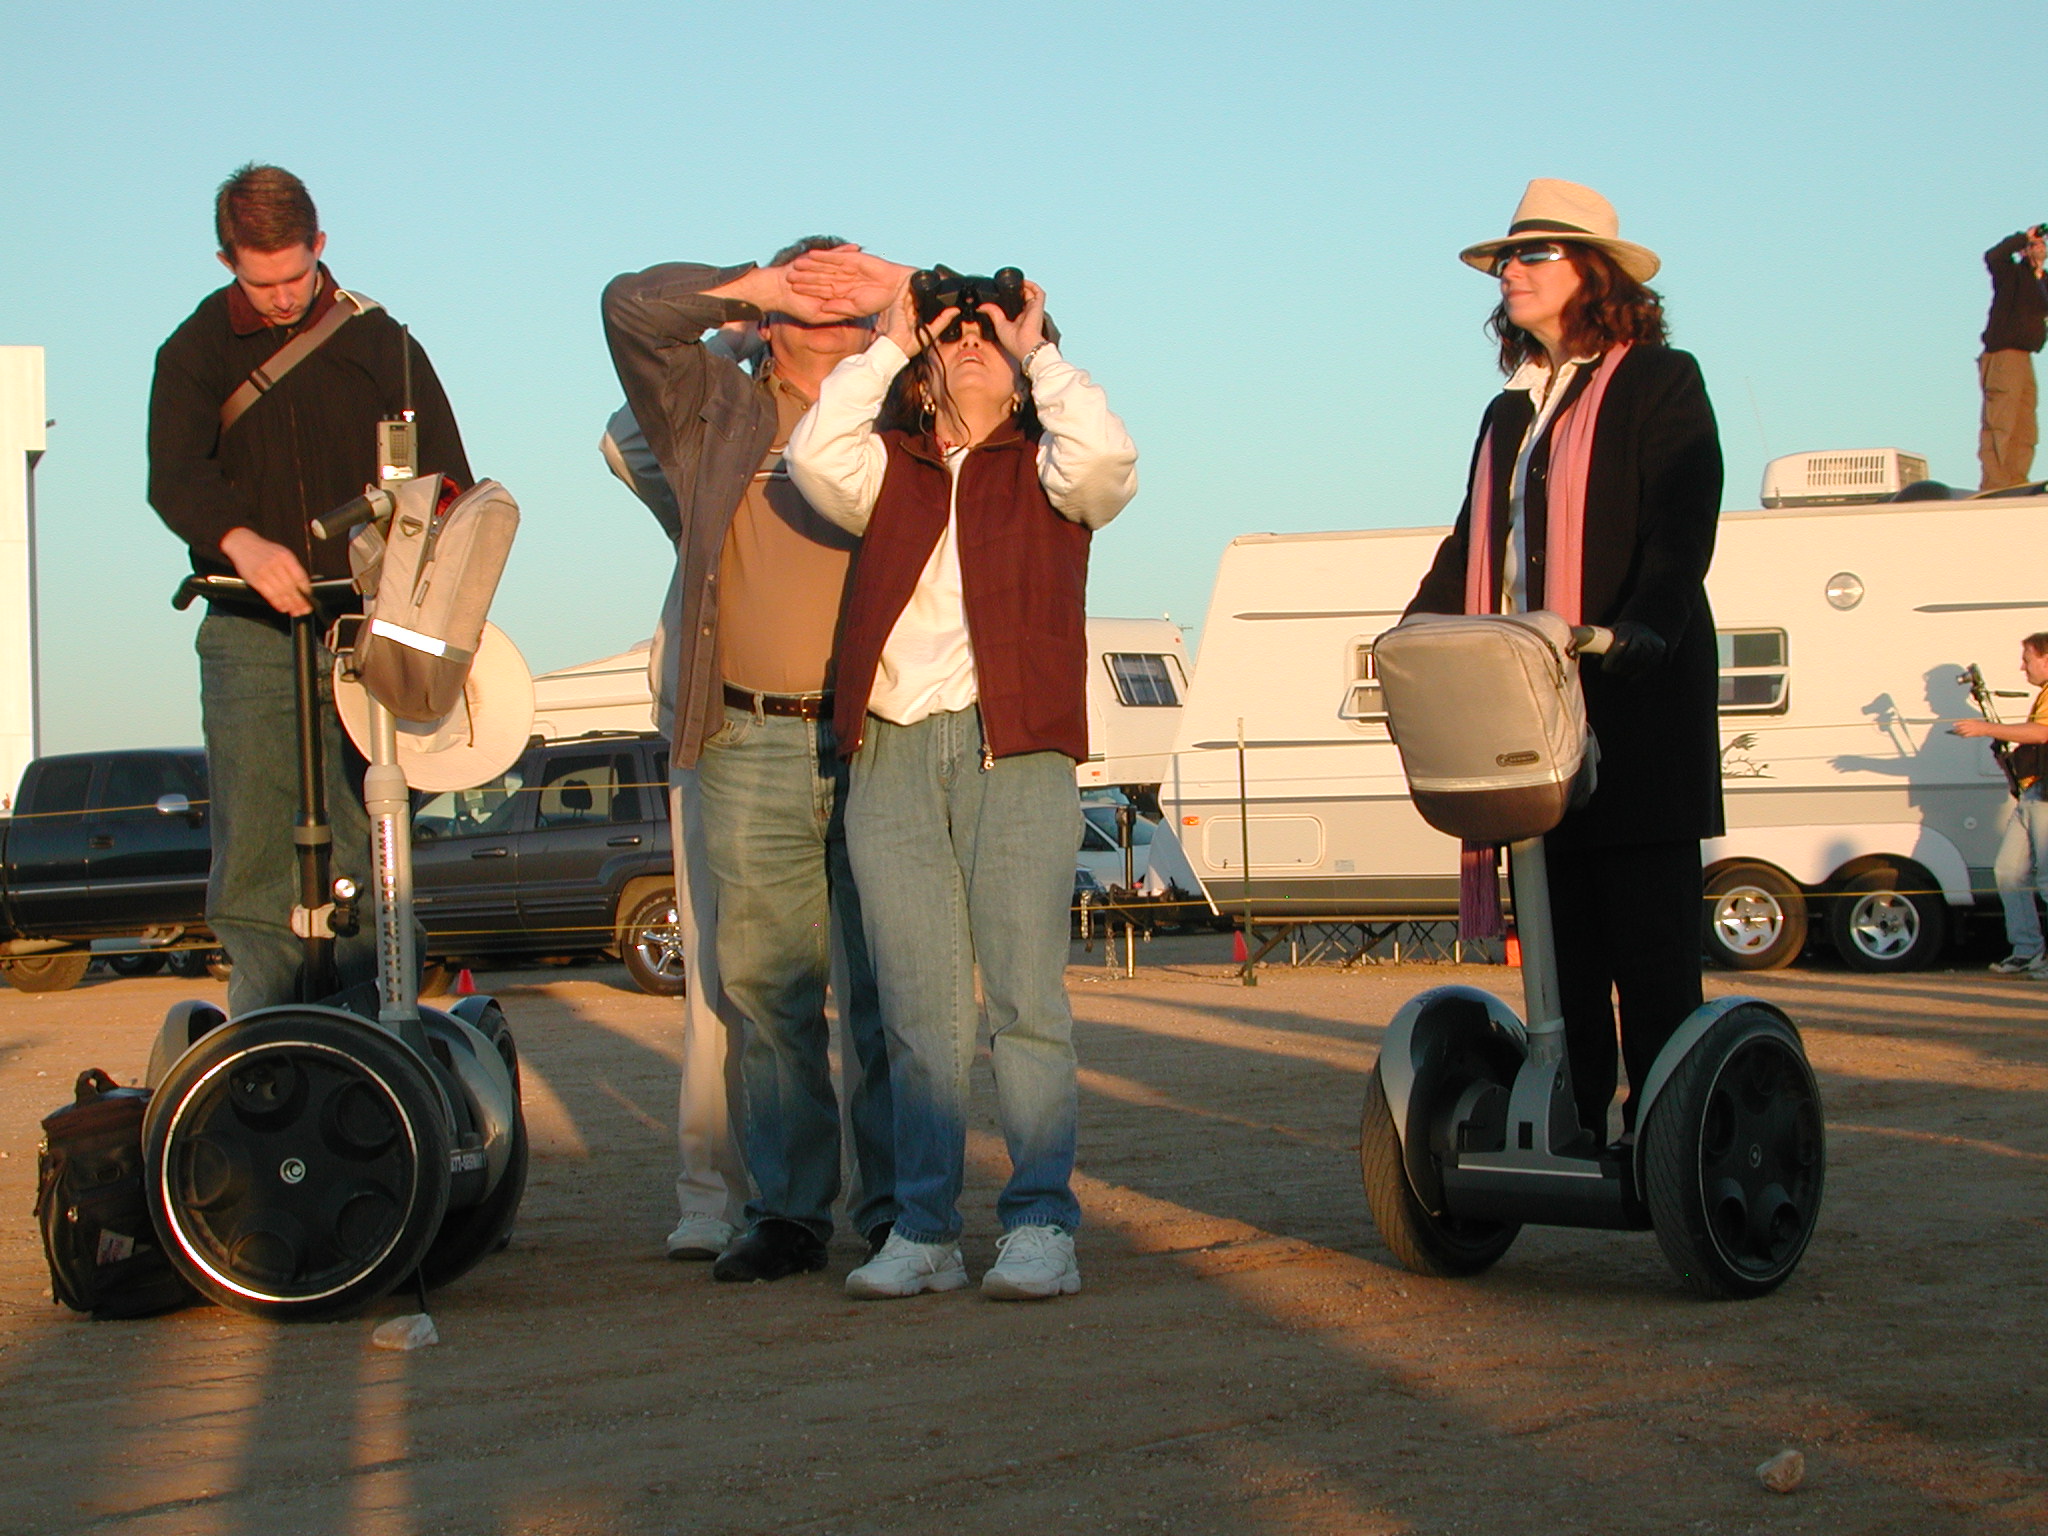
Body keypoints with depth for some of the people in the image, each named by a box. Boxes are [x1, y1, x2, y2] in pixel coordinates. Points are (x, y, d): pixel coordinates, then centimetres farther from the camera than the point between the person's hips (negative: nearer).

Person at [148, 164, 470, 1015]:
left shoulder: (378, 342, 9)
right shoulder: (195, 352, 7)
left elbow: (446, 477, 5)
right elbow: (174, 477, -9)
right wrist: (240, 541, -31)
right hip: (250, 634, 0)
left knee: (365, 851, 0)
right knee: (254, 859, -5)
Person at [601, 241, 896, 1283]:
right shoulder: (716, 415, 15)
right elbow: (631, 305, 5)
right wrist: (762, 290, 3)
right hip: (752, 747, 1)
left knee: (888, 985, -1)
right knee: (770, 988, 2)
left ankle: (897, 1208, 5)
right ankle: (786, 1210, 9)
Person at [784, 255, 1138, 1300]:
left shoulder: (1044, 470, 13)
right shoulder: (889, 470, 20)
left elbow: (1107, 457, -9)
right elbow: (814, 457, 0)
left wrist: (1037, 351, 4)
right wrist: (890, 341, 7)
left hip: (1015, 751, -3)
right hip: (892, 753, 3)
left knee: (1024, 997, -8)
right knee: (917, 1009, 1)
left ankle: (1041, 1227, -6)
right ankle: (923, 1230, 4)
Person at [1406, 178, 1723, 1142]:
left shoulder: (1658, 385, -1)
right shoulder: (1511, 411, 22)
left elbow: (1682, 531, -13)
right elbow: (1470, 546, 21)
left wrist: (1649, 623, -30)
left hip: (1633, 703, -7)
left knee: (1649, 935, -6)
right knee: (1559, 937, 7)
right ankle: (1571, 1126, 11)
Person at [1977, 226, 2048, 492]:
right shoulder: (2011, 273, 0)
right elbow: (1993, 256, -20)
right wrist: (2024, 236, -10)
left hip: (2023, 358, 9)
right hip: (2003, 354, -9)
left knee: (2024, 431, 7)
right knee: (1999, 425, -13)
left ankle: (2016, 486, 9)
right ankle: (1993, 487, -17)